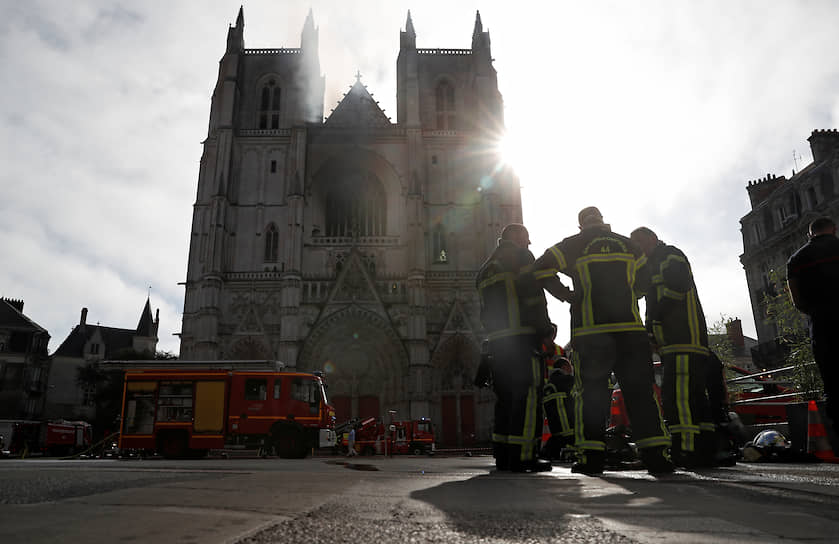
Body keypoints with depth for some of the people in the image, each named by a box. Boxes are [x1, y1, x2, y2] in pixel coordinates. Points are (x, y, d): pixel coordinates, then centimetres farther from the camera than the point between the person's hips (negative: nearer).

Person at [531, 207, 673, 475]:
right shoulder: (628, 245, 15)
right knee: (640, 390, 4)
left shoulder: (572, 245, 6)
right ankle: (656, 455, 0)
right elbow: (646, 280, 23)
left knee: (590, 392, 2)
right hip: (631, 328, 2)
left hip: (589, 331, -2)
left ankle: (591, 456, -1)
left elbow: (540, 269, 5)